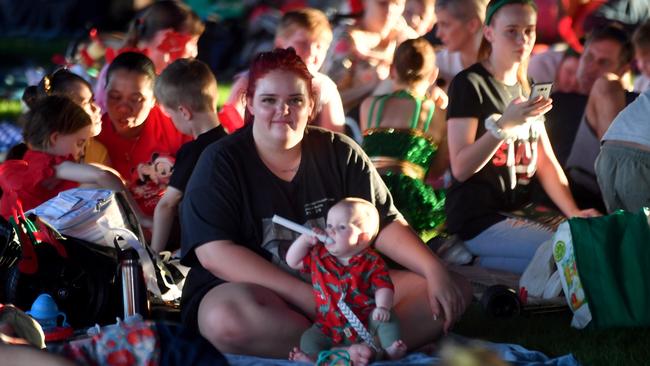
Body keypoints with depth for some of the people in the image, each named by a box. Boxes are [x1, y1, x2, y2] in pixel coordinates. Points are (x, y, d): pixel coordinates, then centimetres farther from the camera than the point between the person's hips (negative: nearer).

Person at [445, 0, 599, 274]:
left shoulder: (527, 88, 18)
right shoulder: (470, 84, -6)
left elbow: (546, 162, 13)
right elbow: (460, 168, -15)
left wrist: (574, 213, -2)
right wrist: (505, 124, -26)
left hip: (521, 210, 8)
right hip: (478, 219, -8)